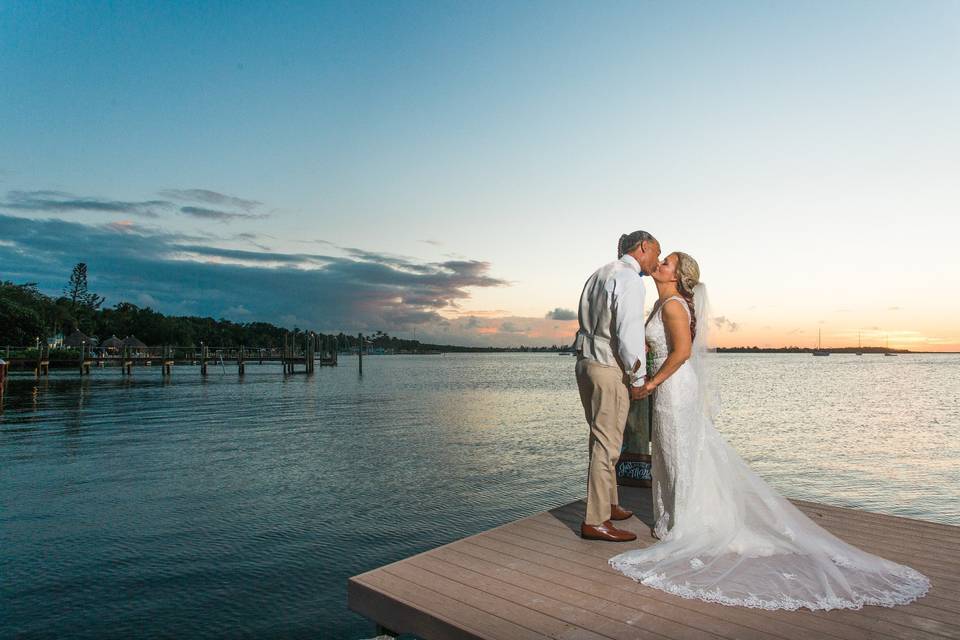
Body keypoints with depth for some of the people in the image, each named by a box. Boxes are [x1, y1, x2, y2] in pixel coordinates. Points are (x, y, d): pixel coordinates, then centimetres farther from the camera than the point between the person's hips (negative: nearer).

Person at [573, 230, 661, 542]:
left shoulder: (600, 274, 16)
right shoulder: (629, 278, -13)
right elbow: (629, 331, -20)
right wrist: (639, 377, -10)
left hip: (586, 362, 9)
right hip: (609, 368, -9)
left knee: (602, 439, 18)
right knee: (607, 444, -3)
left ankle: (608, 504, 31)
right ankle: (595, 521, 5)